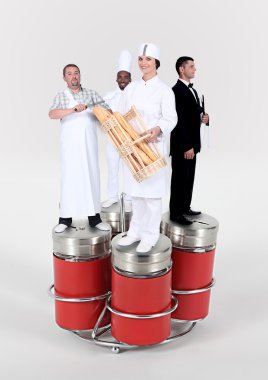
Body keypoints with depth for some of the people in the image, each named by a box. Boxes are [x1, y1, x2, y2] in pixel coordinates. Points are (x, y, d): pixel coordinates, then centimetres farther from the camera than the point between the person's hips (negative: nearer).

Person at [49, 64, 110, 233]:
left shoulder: (91, 93, 10)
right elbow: (52, 114, -12)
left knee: (92, 176, 3)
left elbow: (107, 110, 4)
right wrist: (73, 109, -25)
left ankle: (94, 217, 10)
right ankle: (65, 218, 8)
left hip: (89, 143, 1)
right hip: (69, 144, -1)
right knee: (69, 177, 1)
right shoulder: (60, 96, 6)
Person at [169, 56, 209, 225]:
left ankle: (185, 207, 26)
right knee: (180, 178, -2)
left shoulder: (193, 90, 16)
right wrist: (187, 146, -21)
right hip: (182, 145, -9)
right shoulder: (177, 90, -15)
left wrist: (203, 117, -1)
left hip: (192, 143, 9)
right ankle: (176, 212, 8)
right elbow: (180, 121, -19)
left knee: (189, 178, 14)